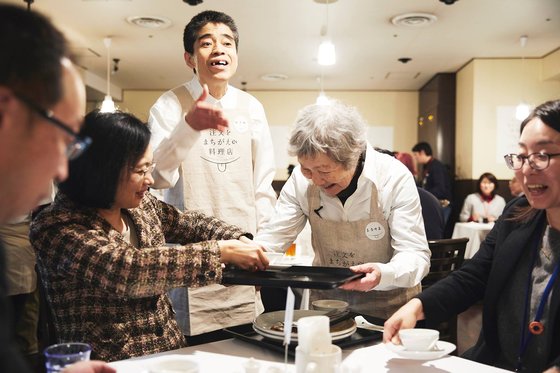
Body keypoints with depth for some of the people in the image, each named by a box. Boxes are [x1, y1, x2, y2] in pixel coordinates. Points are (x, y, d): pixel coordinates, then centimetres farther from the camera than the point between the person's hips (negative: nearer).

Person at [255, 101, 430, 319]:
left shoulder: (395, 178, -20)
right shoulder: (301, 179, -12)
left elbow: (416, 254, -18)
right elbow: (273, 236, -5)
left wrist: (382, 274, -40)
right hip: (325, 300, 0)